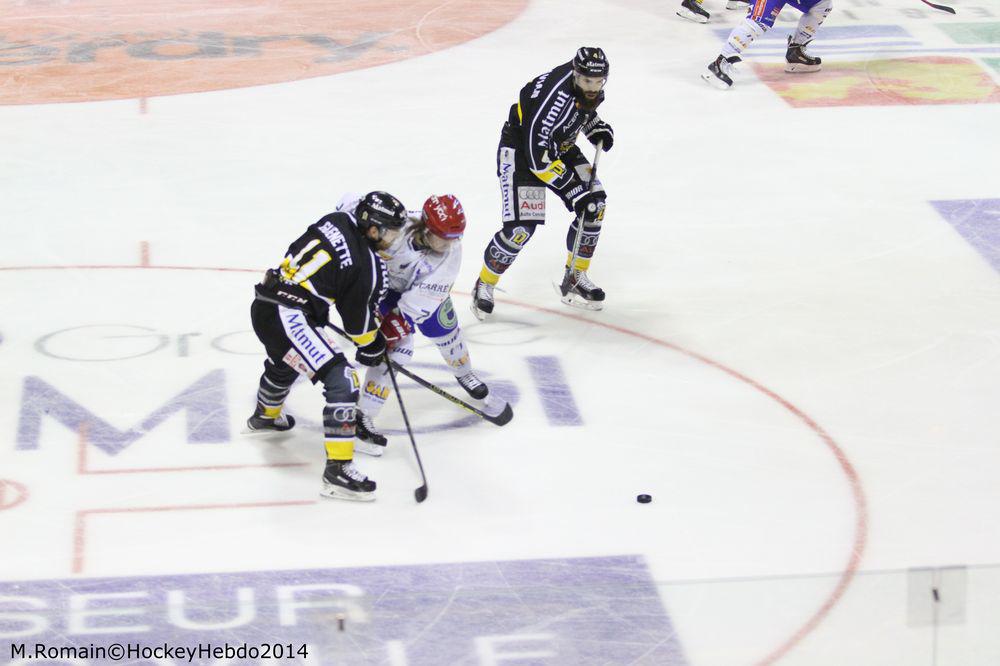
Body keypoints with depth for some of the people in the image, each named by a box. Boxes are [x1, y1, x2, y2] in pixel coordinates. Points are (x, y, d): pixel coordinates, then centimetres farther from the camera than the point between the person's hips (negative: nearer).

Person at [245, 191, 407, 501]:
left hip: (264, 304, 10)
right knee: (341, 381, -14)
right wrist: (372, 347, 15)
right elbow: (358, 319, -4)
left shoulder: (336, 221, 5)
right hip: (288, 319, -10)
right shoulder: (368, 266, -15)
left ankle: (266, 415, 71)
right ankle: (338, 470, -18)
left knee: (284, 362, 40)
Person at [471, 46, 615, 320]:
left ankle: (576, 277, 15)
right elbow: (537, 157, -33)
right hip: (521, 151, -8)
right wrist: (573, 190, -30)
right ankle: (485, 285, 5)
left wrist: (597, 128, 0)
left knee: (594, 204, 0)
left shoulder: (590, 87, -11)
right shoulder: (555, 98, -36)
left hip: (559, 146, 8)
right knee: (521, 227, -17)